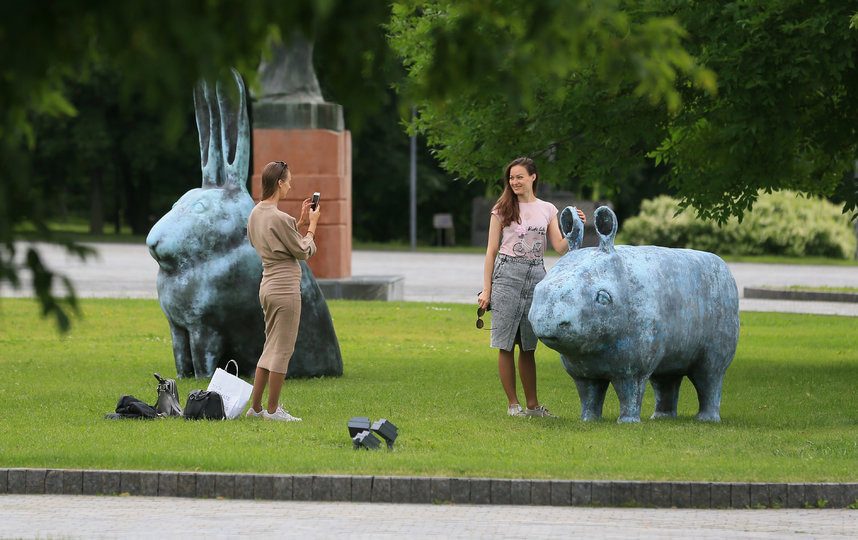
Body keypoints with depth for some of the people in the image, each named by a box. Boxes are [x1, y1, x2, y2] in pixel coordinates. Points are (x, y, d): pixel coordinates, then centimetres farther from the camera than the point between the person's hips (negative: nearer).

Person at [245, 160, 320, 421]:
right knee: (282, 349, 0)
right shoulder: (279, 218, -20)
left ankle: (256, 407, 18)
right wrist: (311, 224, 3)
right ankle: (273, 409, 6)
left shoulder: (256, 213, 8)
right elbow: (304, 251, -10)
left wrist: (301, 222, 14)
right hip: (285, 289, -9)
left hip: (268, 287, 9)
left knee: (271, 348, 17)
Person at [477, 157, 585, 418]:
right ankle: (513, 404, 4)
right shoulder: (502, 209, 5)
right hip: (507, 275, -2)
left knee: (528, 346, 6)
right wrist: (486, 289, -1)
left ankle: (532, 404, 11)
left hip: (536, 276, 2)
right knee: (506, 344, -3)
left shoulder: (547, 210, 11)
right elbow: (491, 250, 4)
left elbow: (560, 247, 4)